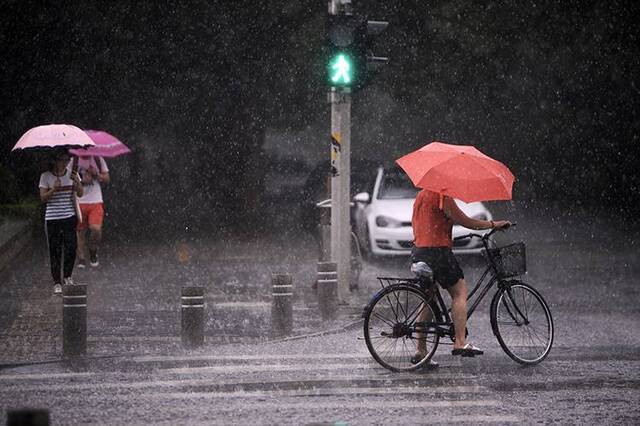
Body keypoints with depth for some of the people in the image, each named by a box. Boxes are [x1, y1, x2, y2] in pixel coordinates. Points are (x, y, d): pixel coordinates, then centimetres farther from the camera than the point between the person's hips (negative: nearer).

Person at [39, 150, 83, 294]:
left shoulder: (72, 174, 3)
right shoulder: (46, 176, -3)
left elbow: (80, 194, -4)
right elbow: (43, 198, -6)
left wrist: (77, 182, -23)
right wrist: (53, 189, -24)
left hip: (69, 216, 2)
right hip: (52, 218, -2)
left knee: (71, 247, 0)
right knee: (55, 250, 0)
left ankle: (67, 276, 23)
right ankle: (57, 282, 8)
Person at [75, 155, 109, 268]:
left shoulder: (98, 160, 6)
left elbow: (107, 179, 9)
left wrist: (96, 174, -11)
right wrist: (82, 181, -15)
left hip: (96, 201, 0)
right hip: (80, 202, 0)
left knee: (96, 229, -14)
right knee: (80, 231, 3)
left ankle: (93, 252, 12)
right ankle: (81, 258, 16)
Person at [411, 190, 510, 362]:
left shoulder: (421, 195, 17)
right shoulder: (442, 197, -11)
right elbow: (465, 222, -10)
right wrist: (493, 224, 0)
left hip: (418, 252, 9)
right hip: (437, 252, -9)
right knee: (460, 292, -3)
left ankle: (421, 351, 12)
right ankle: (460, 343, -11)